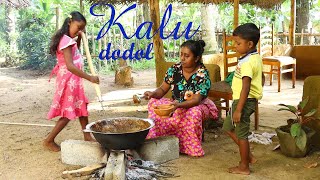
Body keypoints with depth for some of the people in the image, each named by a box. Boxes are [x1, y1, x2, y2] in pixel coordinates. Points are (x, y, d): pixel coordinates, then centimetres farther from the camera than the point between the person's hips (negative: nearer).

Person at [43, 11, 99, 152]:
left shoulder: (68, 40, 8)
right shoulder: (66, 41, -21)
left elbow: (76, 50, 30)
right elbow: (70, 66, -30)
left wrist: (80, 37, 13)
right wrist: (90, 78, -30)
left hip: (73, 81, 10)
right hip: (68, 80, -10)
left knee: (82, 108, 16)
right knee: (68, 114, -2)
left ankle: (87, 136, 25)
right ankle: (49, 140, 10)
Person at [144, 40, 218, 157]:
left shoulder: (202, 75, -19)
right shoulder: (175, 69, -5)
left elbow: (196, 100, -26)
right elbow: (163, 89, 0)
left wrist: (179, 105, -44)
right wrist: (153, 94, -24)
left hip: (197, 106, -4)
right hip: (176, 104, 5)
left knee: (194, 112, -40)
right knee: (154, 103, -18)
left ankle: (192, 147, -20)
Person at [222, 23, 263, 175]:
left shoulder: (247, 62, -22)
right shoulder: (256, 57, 9)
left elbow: (246, 88, -26)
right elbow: (261, 79, 20)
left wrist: (238, 110, -24)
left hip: (244, 101, -10)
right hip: (251, 99, 10)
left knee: (241, 133, 3)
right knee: (228, 127, 19)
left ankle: (244, 167, 18)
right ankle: (248, 156, 26)